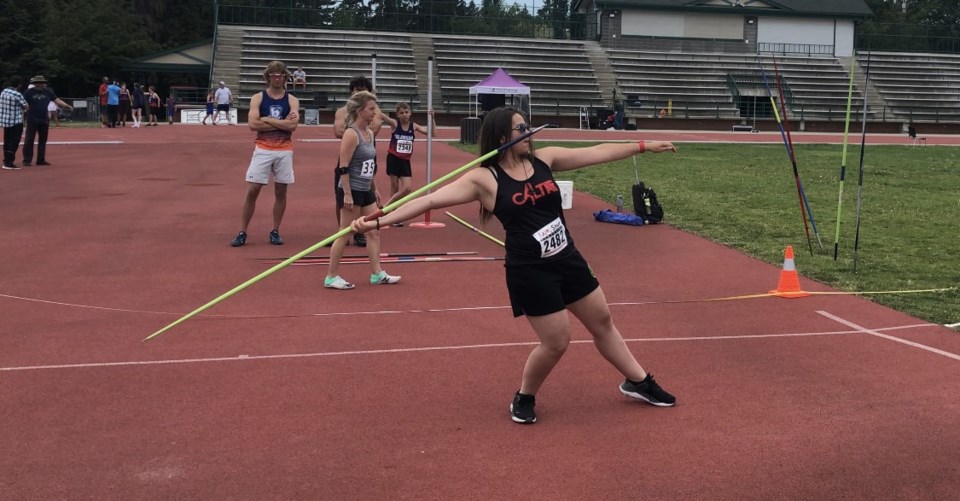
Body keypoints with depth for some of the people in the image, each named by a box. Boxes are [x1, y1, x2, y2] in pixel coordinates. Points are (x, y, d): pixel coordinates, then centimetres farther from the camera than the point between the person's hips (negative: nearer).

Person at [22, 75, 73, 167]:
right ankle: (27, 160, -1)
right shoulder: (29, 92, -3)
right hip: (32, 120, -5)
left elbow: (57, 100, 4)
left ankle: (41, 159, 20)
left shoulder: (48, 92, 7)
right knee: (29, 140, -5)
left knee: (43, 140, 11)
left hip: (44, 120, 5)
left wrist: (67, 106, -8)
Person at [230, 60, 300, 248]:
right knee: (252, 190, -3)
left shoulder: (292, 100, 4)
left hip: (284, 150, 1)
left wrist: (267, 120, -11)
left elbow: (292, 125, -12)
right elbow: (253, 124, -11)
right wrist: (282, 123, -11)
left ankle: (275, 232, 17)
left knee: (280, 191, 5)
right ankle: (242, 232, 4)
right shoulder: (258, 98, 3)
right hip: (263, 149, -1)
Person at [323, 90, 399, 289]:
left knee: (375, 231, 10)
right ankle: (331, 277, 6)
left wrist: (375, 189, 20)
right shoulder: (351, 134, -16)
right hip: (352, 192, -9)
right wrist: (347, 194, -22)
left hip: (365, 191, 9)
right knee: (345, 235, -3)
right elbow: (343, 167, -19)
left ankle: (377, 274, 17)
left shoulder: (370, 133, 10)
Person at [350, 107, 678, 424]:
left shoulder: (544, 159, 1)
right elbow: (431, 199, -20)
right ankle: (523, 398, 26)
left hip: (567, 259, 6)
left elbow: (598, 153, 8)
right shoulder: (485, 179, -14)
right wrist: (378, 221, -27)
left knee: (602, 321, 19)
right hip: (530, 271, -6)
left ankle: (638, 381, 40)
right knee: (556, 342, -1)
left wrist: (645, 146, 10)